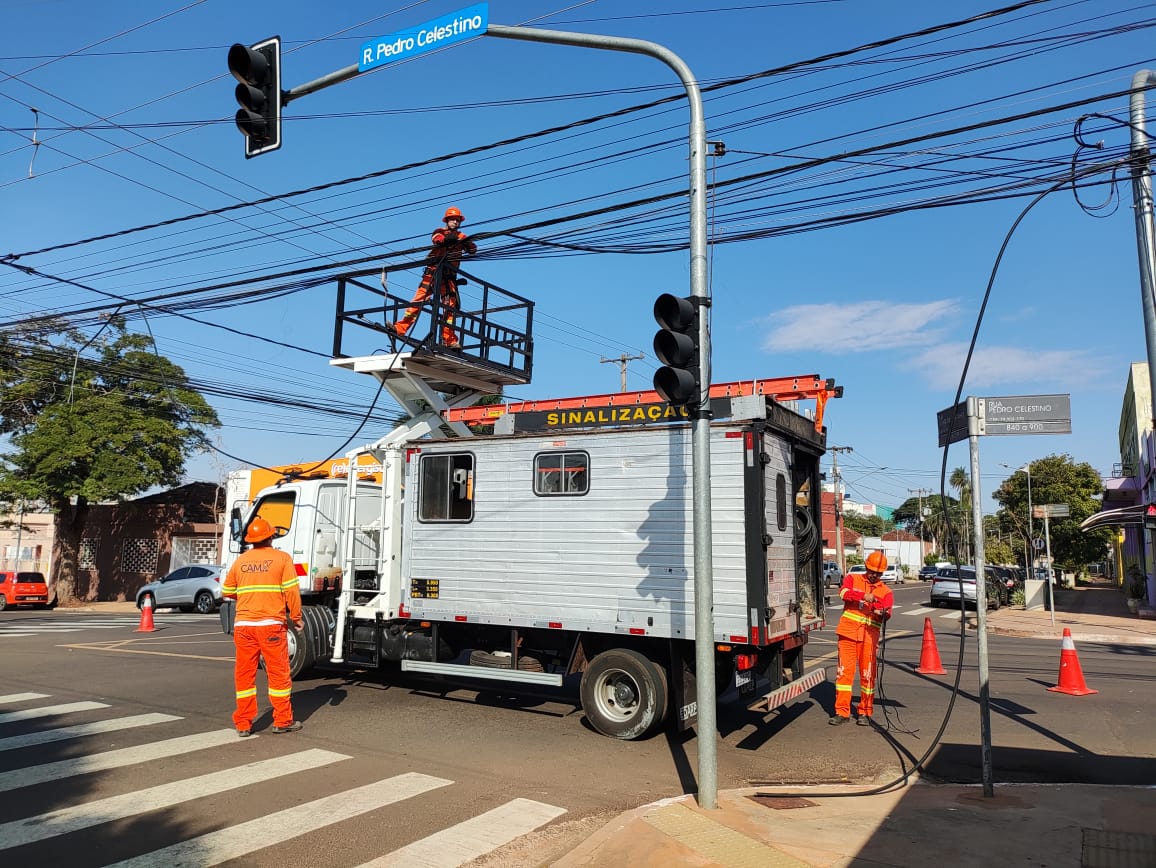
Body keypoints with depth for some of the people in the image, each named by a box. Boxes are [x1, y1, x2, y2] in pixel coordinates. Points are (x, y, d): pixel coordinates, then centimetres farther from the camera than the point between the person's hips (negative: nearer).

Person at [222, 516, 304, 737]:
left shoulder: (240, 561, 9)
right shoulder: (282, 558, -2)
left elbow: (227, 592, 16)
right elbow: (291, 590, -8)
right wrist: (296, 616, 2)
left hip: (243, 625, 4)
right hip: (272, 624, -3)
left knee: (244, 674, 10)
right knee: (278, 673, 5)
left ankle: (243, 724, 14)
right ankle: (282, 721, 11)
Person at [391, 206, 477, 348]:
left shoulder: (462, 237, 16)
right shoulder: (439, 232, 11)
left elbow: (473, 250, 1)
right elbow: (438, 239, -12)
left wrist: (468, 244, -21)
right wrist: (447, 239, -33)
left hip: (449, 276, 1)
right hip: (433, 271, -1)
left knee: (450, 307, -2)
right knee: (418, 300, -9)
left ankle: (448, 339, 0)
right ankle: (401, 327, -11)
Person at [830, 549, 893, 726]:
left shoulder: (886, 592, 9)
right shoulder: (853, 579, 8)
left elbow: (886, 613, -9)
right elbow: (844, 592, -13)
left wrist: (883, 613, -33)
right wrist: (864, 596, -27)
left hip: (869, 637, 0)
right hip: (848, 633, 0)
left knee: (868, 674, 2)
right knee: (844, 671, 1)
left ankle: (865, 712, 16)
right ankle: (842, 712, 9)